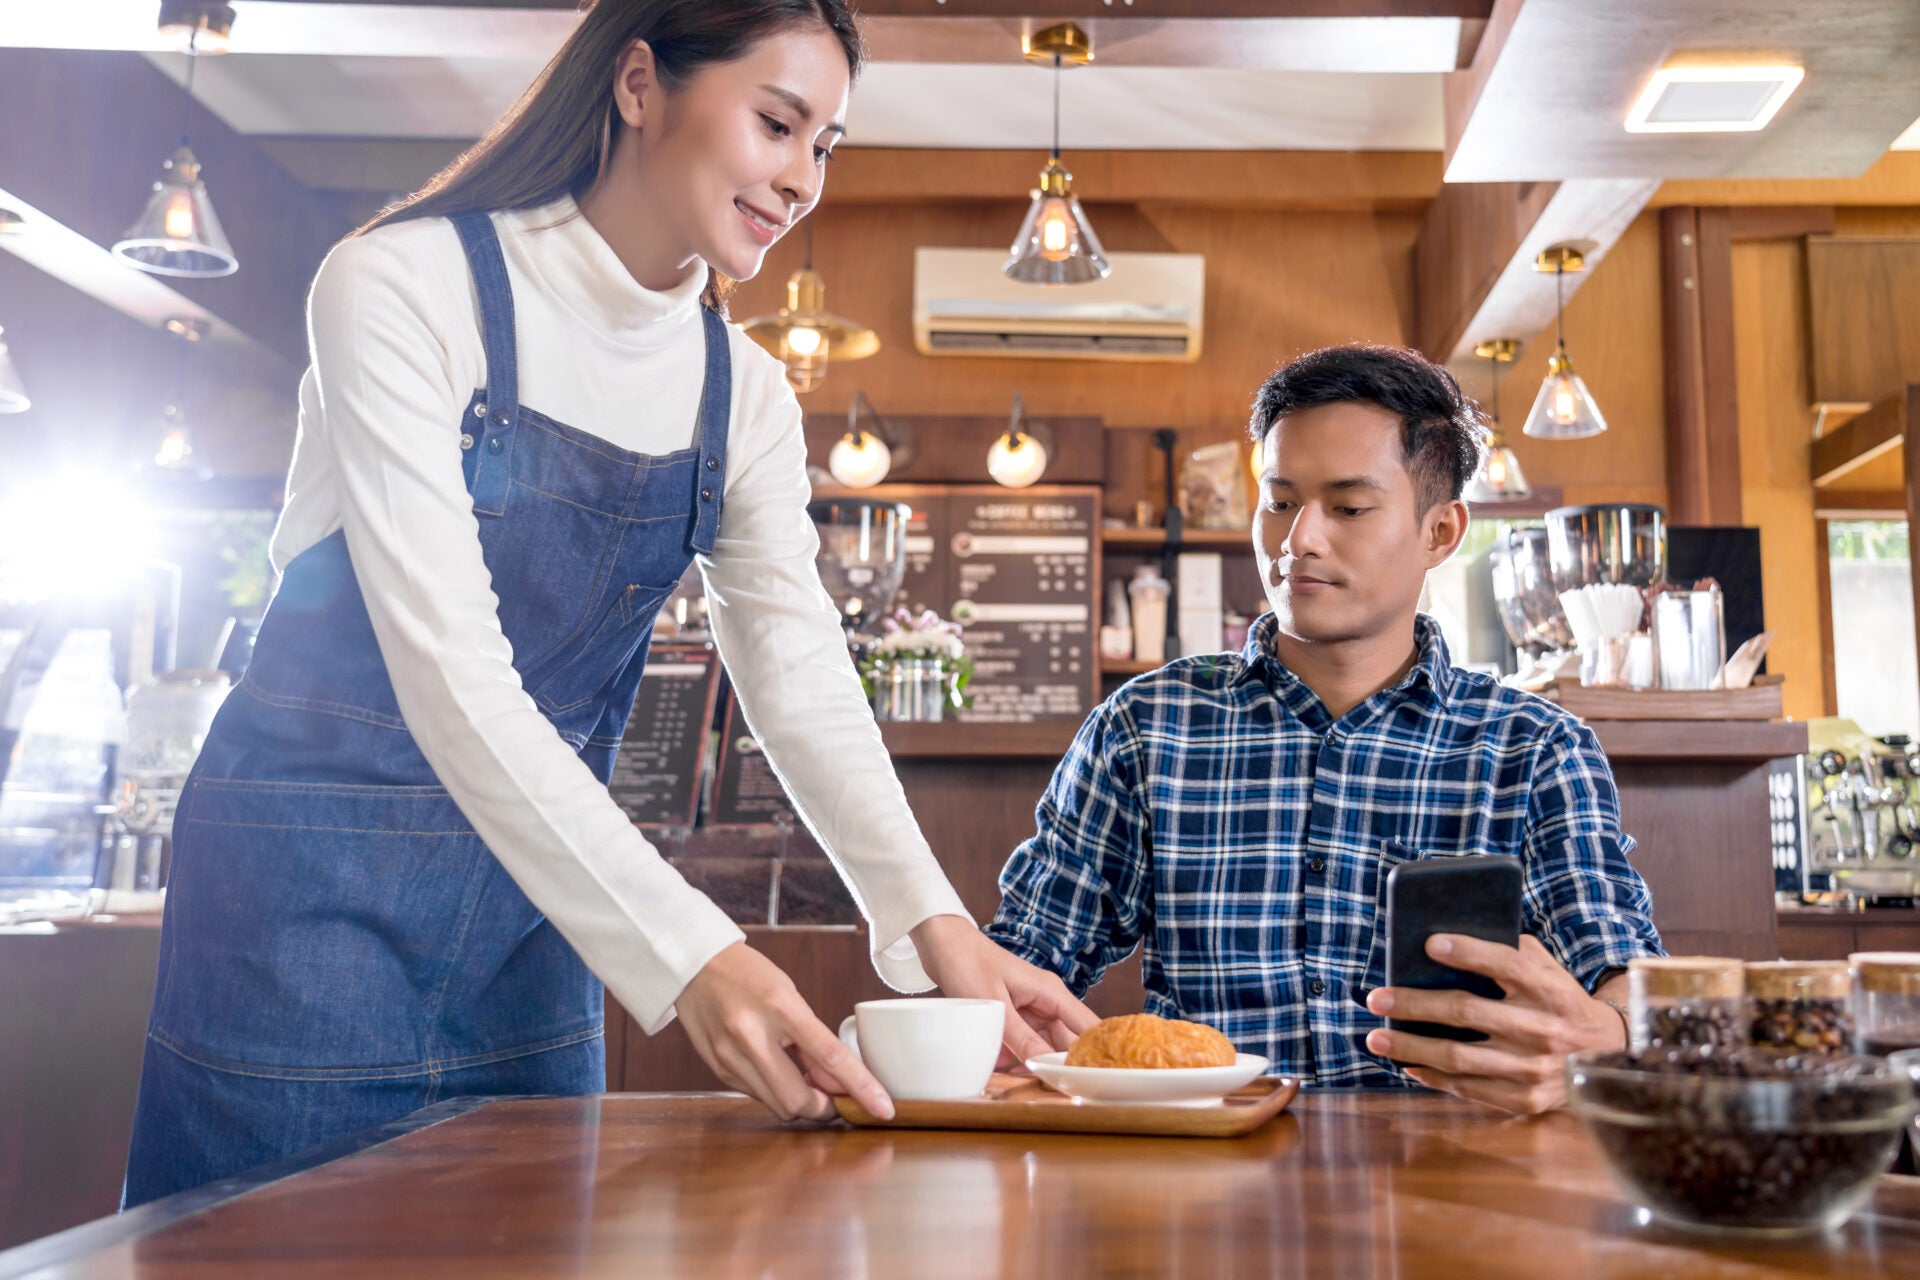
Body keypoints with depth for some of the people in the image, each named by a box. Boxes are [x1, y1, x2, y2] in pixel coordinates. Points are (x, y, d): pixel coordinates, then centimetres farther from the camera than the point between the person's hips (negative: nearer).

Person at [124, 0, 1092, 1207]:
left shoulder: (743, 394, 2)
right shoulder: (409, 287, -17)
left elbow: (803, 676, -7)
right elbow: (448, 669, -26)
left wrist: (930, 920, -23)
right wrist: (686, 952, -35)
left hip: (534, 897, 5)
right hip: (318, 874, -5)